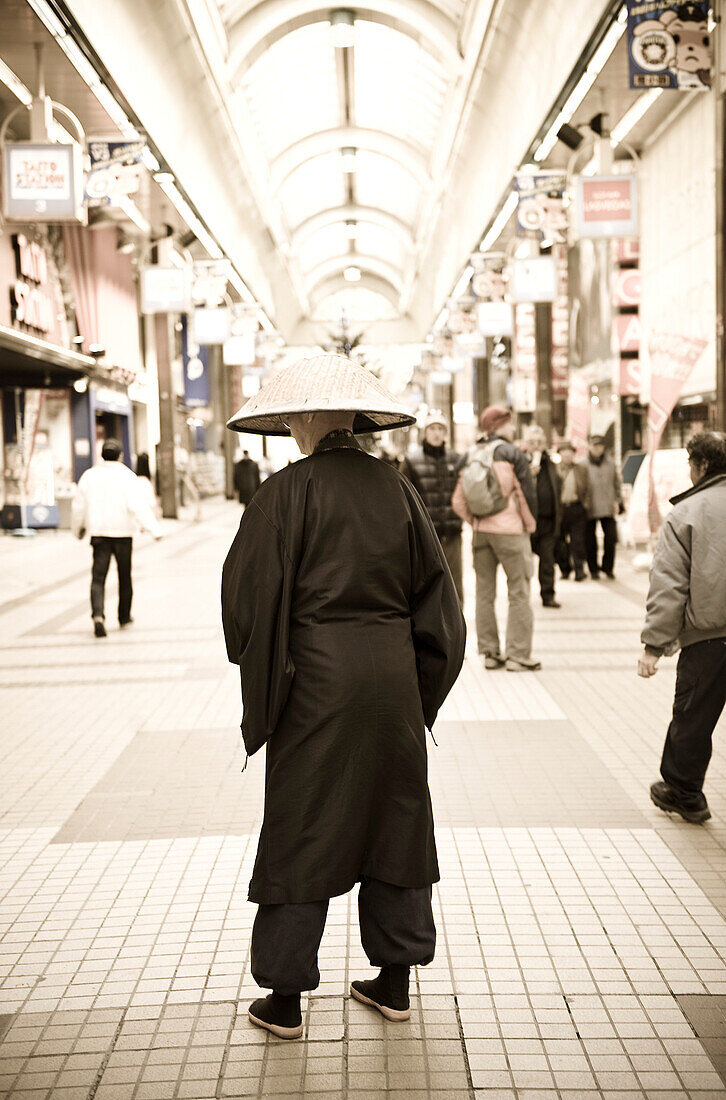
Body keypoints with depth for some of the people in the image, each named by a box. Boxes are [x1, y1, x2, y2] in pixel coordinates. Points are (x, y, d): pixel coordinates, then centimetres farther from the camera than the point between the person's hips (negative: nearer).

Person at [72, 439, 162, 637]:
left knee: (98, 578, -2)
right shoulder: (126, 476, -8)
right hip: (122, 532, -1)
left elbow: (78, 506, 9)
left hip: (99, 533, 1)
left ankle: (98, 615, -24)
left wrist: (78, 529, 25)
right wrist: (154, 528, -21)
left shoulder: (89, 476, 3)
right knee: (124, 577, 15)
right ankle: (124, 617, 27)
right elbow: (137, 505, -19)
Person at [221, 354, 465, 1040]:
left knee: (299, 834, 7)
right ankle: (394, 983, 25)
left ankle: (285, 1001, 17)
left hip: (314, 681, -4)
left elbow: (247, 599, -11)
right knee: (393, 821, 15)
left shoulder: (285, 493, -10)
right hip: (391, 677, 4)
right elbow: (433, 593, 8)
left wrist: (261, 674, 6)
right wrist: (419, 684, 15)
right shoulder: (396, 489, 4)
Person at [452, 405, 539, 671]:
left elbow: (458, 502, 7)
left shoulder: (471, 456, 8)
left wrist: (476, 522, 16)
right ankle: (518, 655, 1)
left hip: (480, 531, 6)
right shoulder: (512, 454, -8)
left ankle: (489, 652, 16)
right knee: (519, 594, 1)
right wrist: (530, 523, 6)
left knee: (484, 594, 10)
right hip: (510, 530, -5)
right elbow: (527, 494, -9)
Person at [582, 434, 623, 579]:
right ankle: (593, 569, 17)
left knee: (610, 539, -2)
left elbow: (617, 484, 14)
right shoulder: (584, 465, -1)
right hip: (590, 511, -2)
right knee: (590, 542, 3)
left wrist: (617, 502, 6)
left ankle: (607, 567, 16)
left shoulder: (610, 463, 8)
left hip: (608, 508, 2)